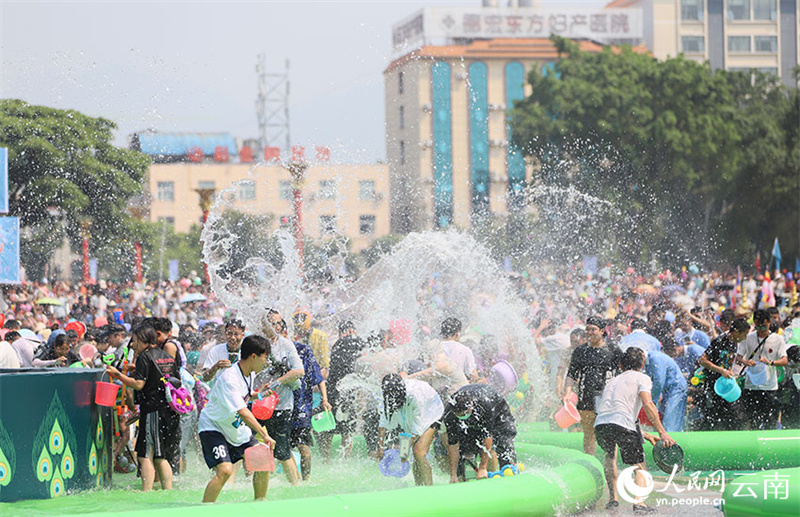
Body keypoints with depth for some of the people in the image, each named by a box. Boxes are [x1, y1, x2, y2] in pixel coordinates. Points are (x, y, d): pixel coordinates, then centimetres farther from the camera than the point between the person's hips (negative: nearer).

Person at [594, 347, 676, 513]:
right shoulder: (641, 378, 14)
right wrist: (662, 432, -6)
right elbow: (647, 404, -4)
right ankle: (639, 503, -13)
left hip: (600, 424, 5)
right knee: (639, 466, 9)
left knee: (610, 456, 33)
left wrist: (644, 434, 37)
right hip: (622, 425, -5)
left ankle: (612, 499, 28)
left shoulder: (613, 380, 33)